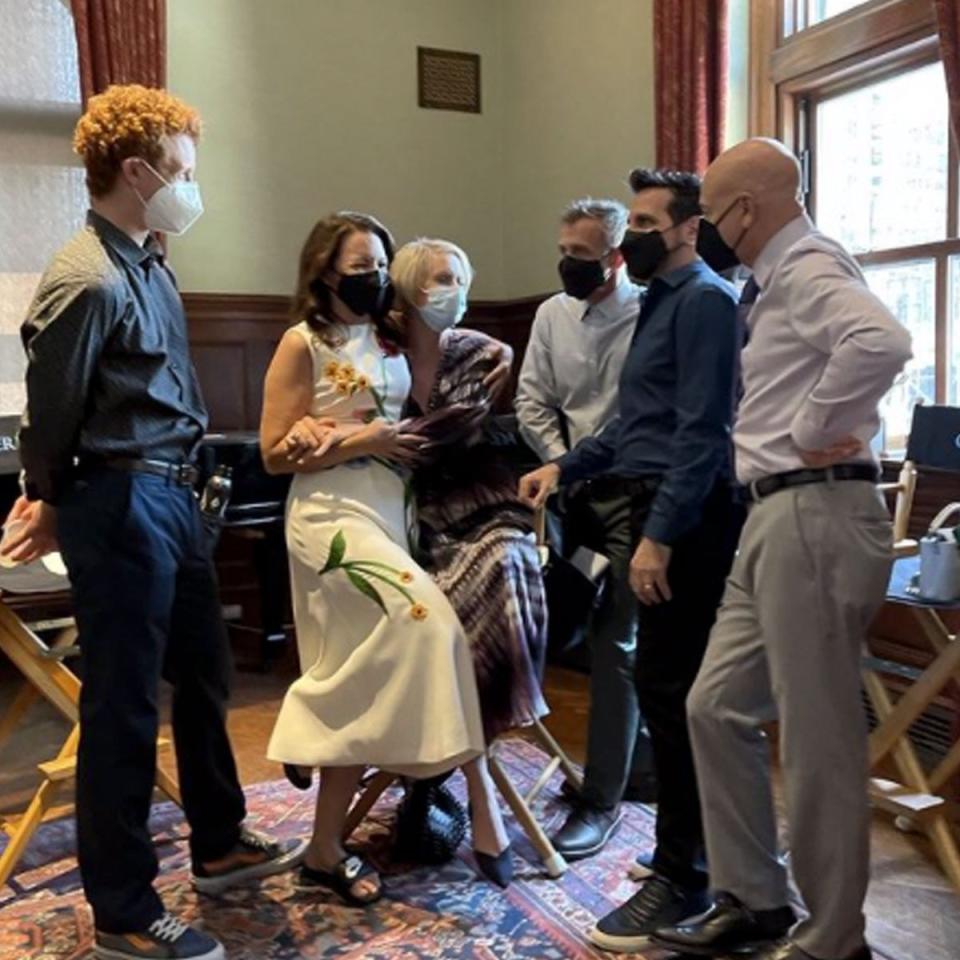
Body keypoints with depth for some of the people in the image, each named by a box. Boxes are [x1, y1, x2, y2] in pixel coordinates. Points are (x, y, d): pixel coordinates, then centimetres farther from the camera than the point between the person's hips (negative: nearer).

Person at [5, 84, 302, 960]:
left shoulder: (149, 265, 10)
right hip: (121, 507, -9)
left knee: (202, 673, 19)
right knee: (123, 707, 2)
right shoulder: (86, 281, -18)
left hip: (172, 496, 9)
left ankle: (219, 844, 39)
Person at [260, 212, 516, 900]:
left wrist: (421, 438, -2)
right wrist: (363, 441, -14)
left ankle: (326, 849, 18)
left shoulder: (390, 341, 15)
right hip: (335, 517, -7)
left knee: (371, 677, 5)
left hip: (392, 513, 7)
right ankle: (479, 799, -10)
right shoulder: (303, 344, -4)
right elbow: (275, 454, -8)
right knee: (429, 624, -23)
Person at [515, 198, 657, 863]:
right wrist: (565, 466, -4)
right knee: (619, 635, 15)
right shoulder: (552, 314, 7)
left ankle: (601, 799, 5)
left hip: (634, 496, -5)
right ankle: (643, 763, 32)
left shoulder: (650, 317, -9)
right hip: (577, 494, 6)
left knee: (615, 643, -6)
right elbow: (532, 402, 7)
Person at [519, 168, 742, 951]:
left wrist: (661, 534, -23)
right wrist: (567, 466, 15)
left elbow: (700, 430, -19)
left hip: (686, 518, -10)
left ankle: (682, 879, 7)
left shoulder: (704, 299, -10)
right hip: (660, 508, 10)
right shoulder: (663, 300, 20)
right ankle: (689, 848, 29)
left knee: (672, 693, -5)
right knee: (668, 689, 15)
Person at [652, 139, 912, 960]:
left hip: (814, 515, -10)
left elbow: (884, 341, -31)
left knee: (817, 737, 0)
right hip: (781, 517, 10)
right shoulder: (783, 279, 19)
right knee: (717, 708, 14)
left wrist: (813, 432, -20)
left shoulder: (808, 267, -11)